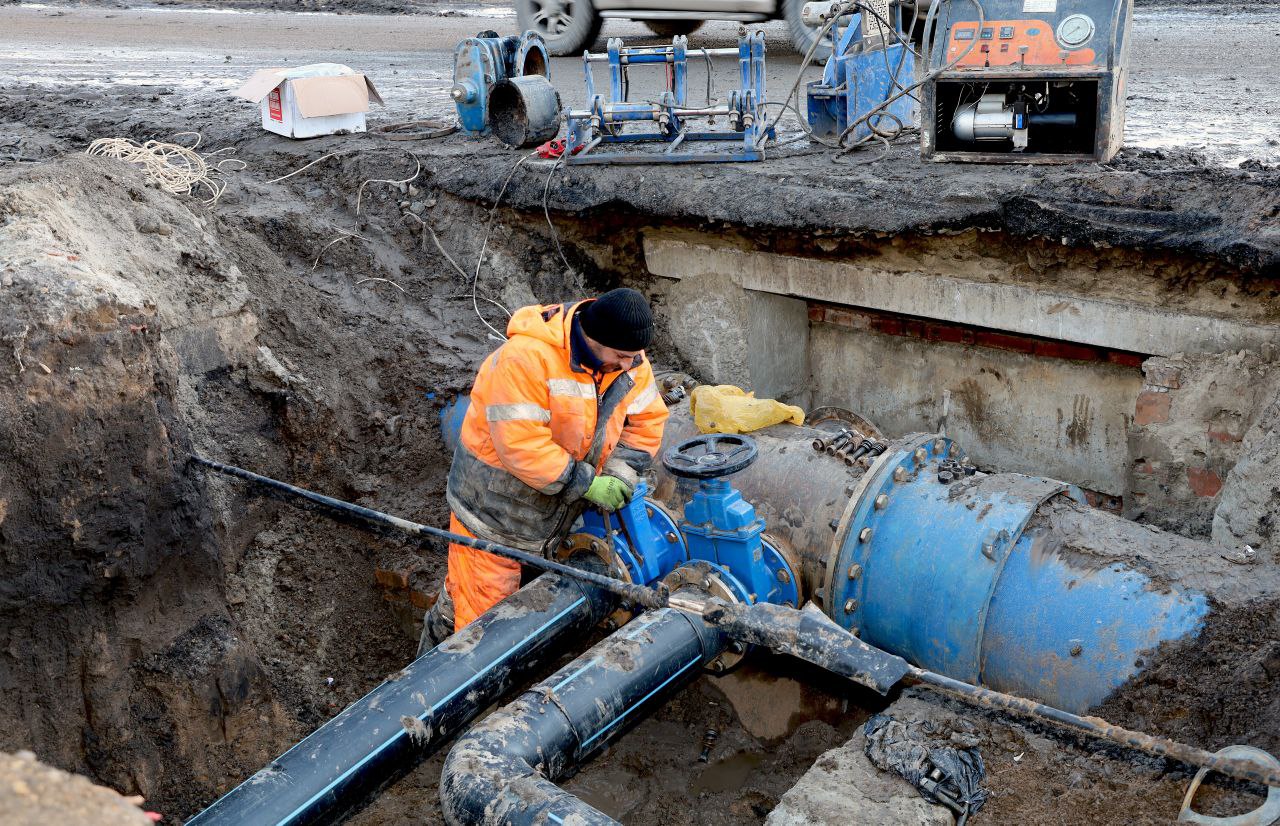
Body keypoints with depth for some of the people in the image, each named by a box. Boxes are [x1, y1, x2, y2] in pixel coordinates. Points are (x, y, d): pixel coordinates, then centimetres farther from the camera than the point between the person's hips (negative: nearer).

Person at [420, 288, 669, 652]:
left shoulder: (628, 360, -7)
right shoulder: (527, 359, -31)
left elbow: (646, 419, 3)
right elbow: (521, 444, -32)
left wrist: (620, 472, -13)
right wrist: (587, 484, -26)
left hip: (552, 510, 7)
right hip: (492, 504, -6)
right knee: (482, 608, 2)